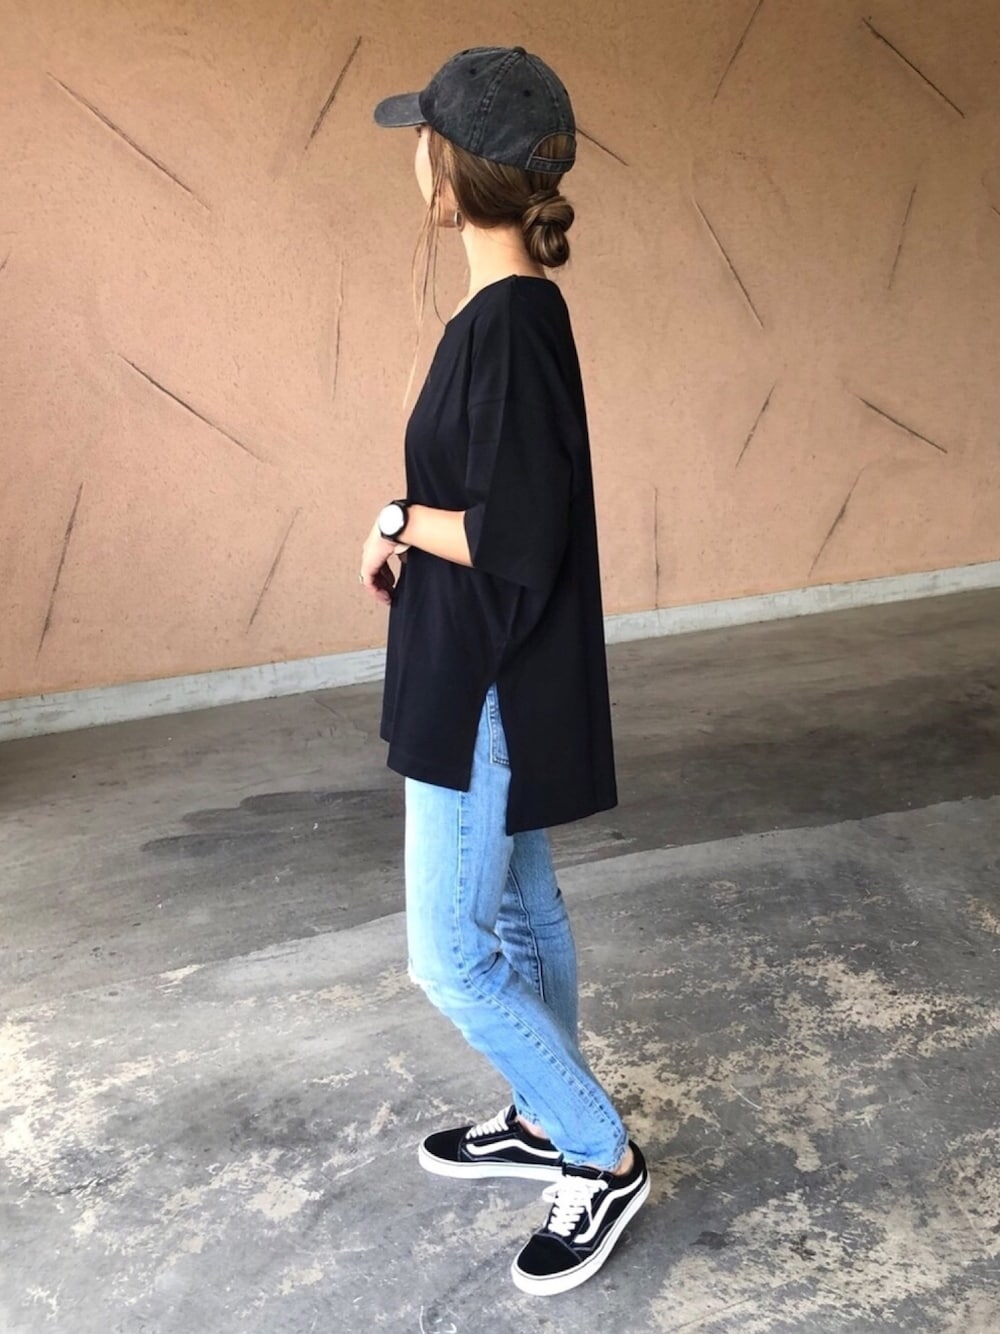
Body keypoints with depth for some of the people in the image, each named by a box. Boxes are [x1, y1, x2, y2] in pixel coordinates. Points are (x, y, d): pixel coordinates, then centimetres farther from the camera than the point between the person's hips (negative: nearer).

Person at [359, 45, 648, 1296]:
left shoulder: (506, 324, -23)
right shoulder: (512, 310, 7)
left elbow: (514, 540, -26)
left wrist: (399, 520, -11)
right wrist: (408, 537, 3)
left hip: (491, 688, -10)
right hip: (490, 677, 10)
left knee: (451, 956, 1)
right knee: (519, 911, 21)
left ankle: (604, 1161, 18)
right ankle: (546, 1121, 39)